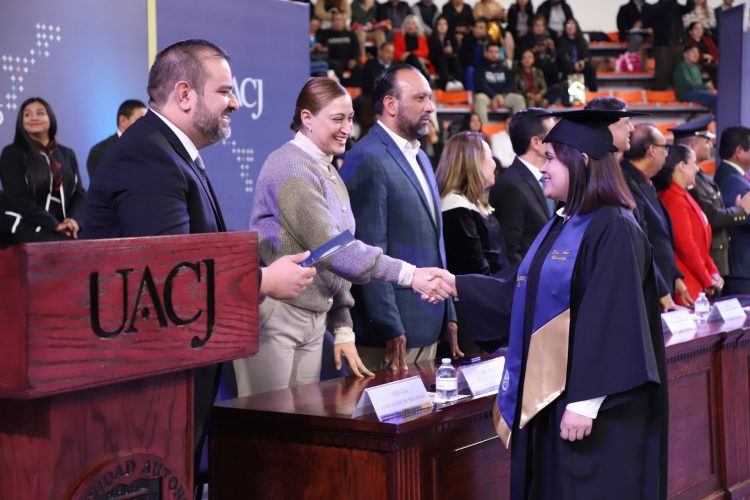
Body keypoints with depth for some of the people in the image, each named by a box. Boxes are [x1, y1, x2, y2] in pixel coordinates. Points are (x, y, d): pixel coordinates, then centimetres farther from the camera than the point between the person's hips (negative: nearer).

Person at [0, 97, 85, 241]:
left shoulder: (67, 154, 17)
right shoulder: (12, 153, 5)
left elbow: (79, 193, 10)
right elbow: (17, 198, -6)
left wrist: (74, 220, -11)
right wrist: (53, 224, -16)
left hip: (66, 232, 3)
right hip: (30, 231, -3)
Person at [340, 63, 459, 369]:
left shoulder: (420, 158, 18)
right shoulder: (368, 160, -13)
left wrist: (448, 315, 18)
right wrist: (390, 330, -19)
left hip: (428, 327, 9)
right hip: (393, 331, -9)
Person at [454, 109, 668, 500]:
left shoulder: (613, 231, -16)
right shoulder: (560, 226, 12)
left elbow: (610, 324, -21)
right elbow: (523, 294, 16)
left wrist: (585, 403, -23)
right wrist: (455, 284, 14)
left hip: (594, 407, -9)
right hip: (547, 393, 9)